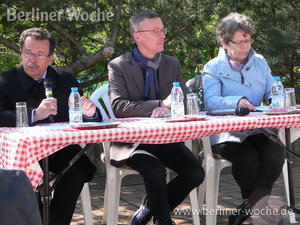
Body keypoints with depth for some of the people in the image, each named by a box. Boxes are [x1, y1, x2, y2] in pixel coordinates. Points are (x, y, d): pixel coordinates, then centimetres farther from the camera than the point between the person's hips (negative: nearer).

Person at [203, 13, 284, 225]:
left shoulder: (260, 62, 16)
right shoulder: (213, 67, 3)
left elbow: (272, 93, 16)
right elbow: (210, 101, -12)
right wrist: (237, 102, -29)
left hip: (258, 129, 4)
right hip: (226, 133, -3)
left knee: (276, 152, -28)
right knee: (249, 159, -32)